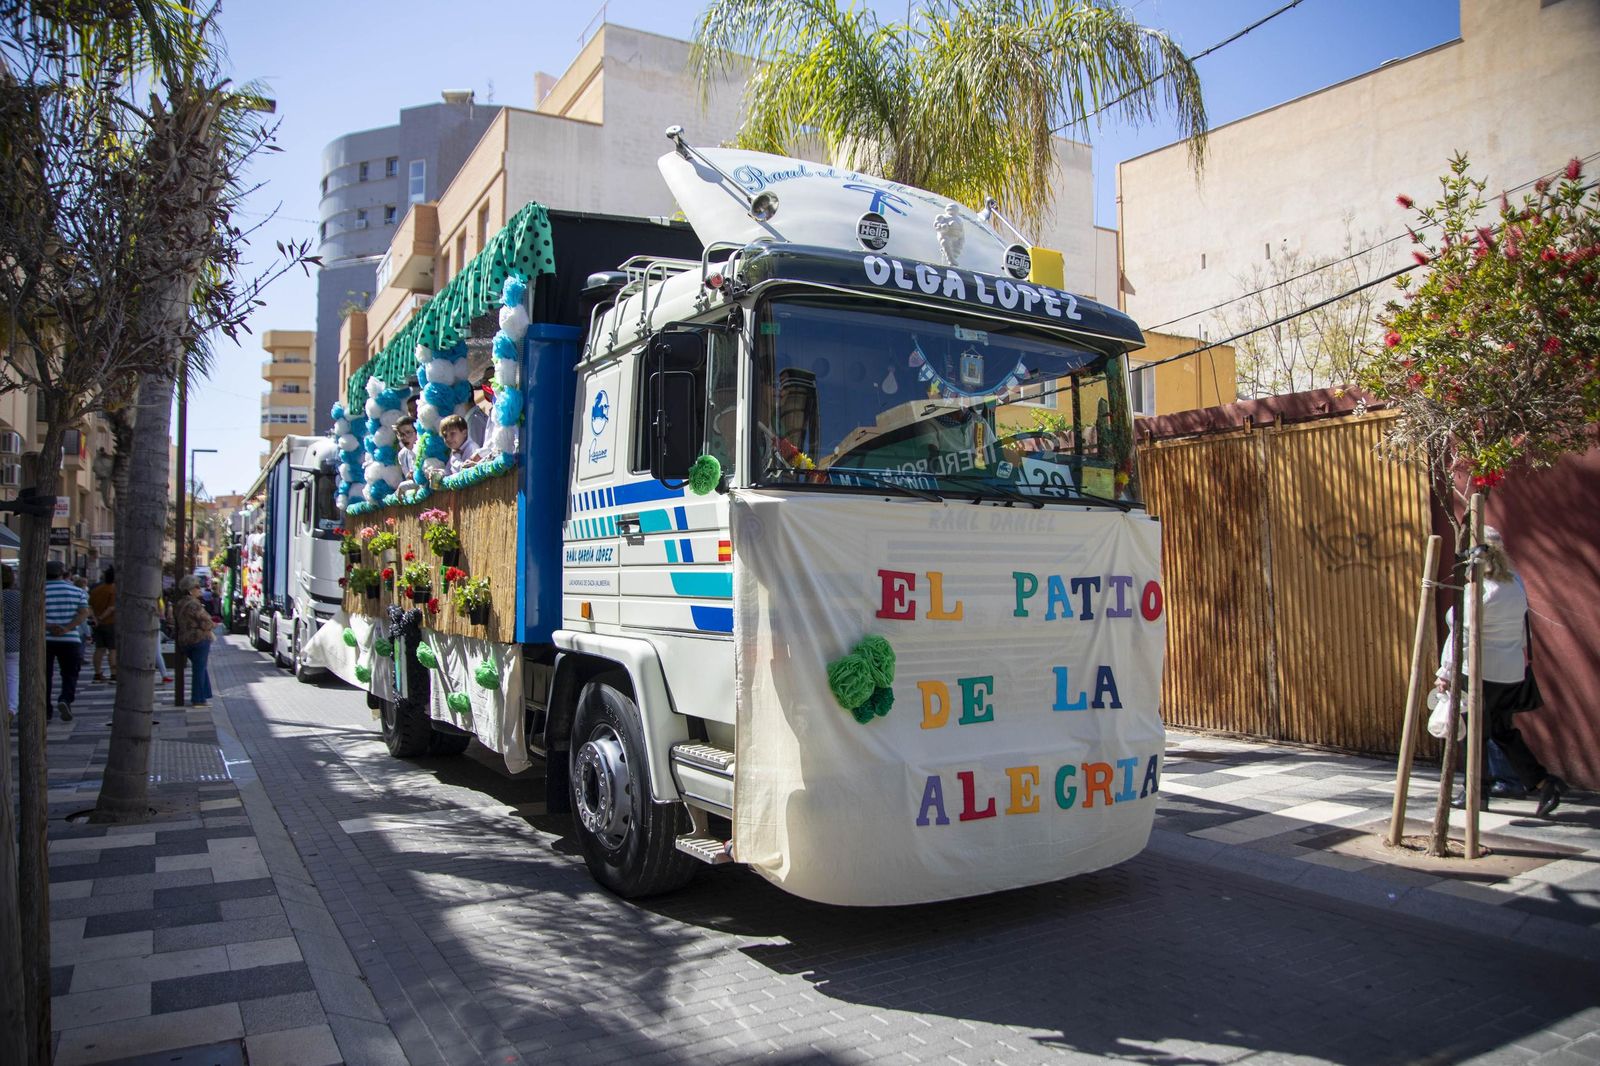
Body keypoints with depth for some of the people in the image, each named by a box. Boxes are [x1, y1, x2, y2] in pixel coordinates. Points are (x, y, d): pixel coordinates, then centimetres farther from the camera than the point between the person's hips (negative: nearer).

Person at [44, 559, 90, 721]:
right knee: (69, 676, 8)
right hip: (70, 640, 0)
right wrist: (67, 628, -14)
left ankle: (46, 710, 12)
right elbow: (84, 613, -7)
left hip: (44, 639, 1)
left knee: (45, 675, 10)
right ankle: (65, 700, -15)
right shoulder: (77, 591, 3)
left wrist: (48, 626, -16)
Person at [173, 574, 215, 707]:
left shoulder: (178, 605, 12)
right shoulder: (194, 604, -17)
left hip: (184, 641, 9)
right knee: (200, 669, -2)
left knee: (200, 668, 18)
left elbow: (177, 625, 18)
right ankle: (198, 699, 0)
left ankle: (204, 696, 18)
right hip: (199, 639, -9)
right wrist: (212, 624, 3)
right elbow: (205, 623, -19)